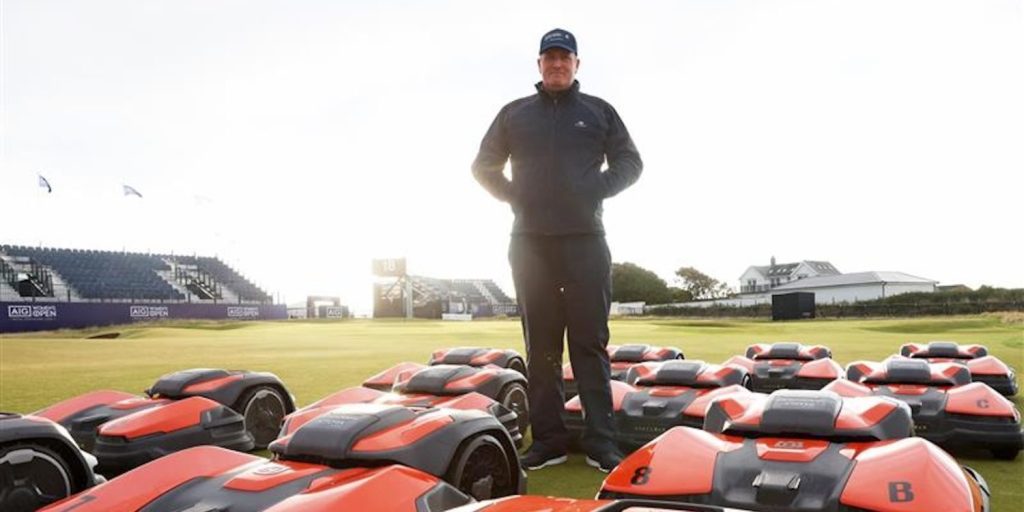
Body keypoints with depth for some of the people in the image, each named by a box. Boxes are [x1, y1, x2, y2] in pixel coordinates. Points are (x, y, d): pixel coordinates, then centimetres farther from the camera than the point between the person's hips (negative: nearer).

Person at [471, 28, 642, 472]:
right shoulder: (514, 114, 14)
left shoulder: (599, 111, 12)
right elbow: (483, 166, 17)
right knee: (541, 346, 2)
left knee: (590, 343, -3)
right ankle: (548, 439, 8)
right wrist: (513, 195, 1)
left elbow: (630, 163, 13)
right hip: (529, 241, 1)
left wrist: (598, 191, -3)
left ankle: (601, 443, 1)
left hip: (585, 240, -1)